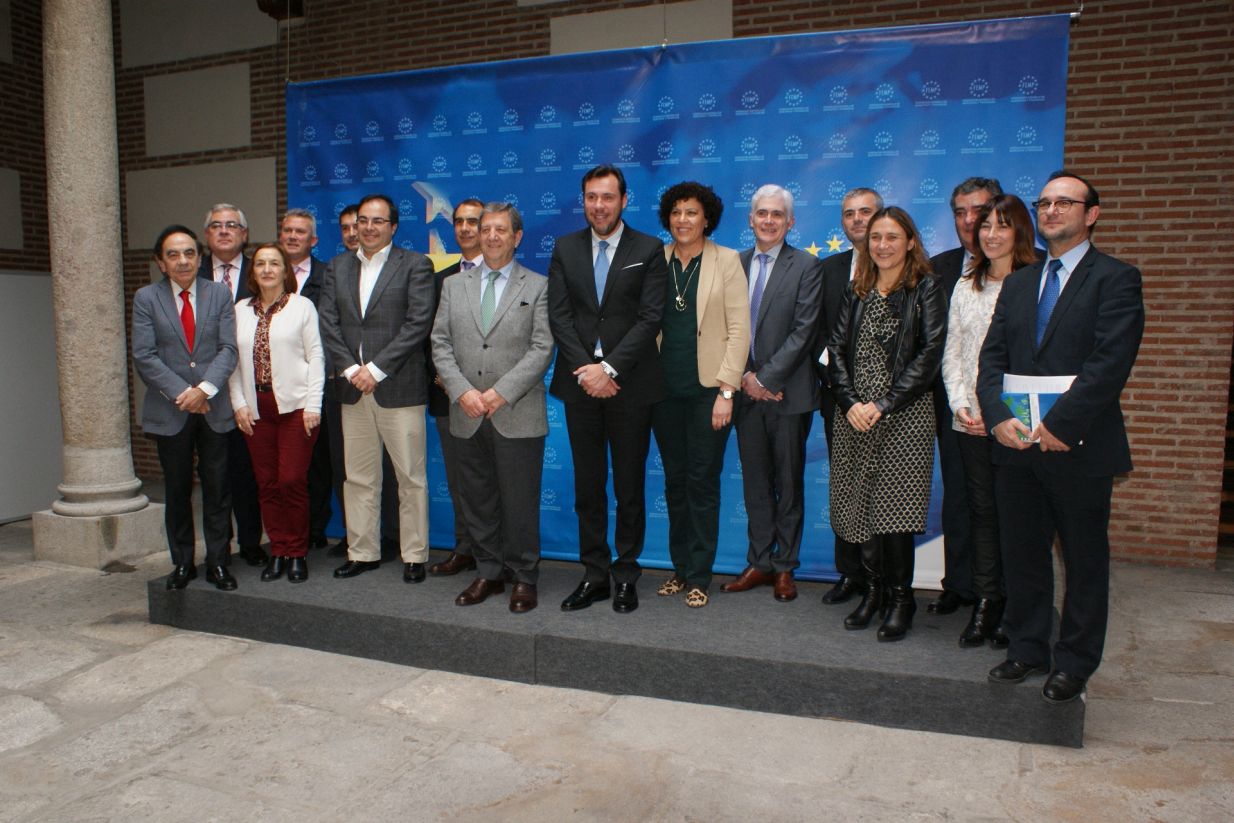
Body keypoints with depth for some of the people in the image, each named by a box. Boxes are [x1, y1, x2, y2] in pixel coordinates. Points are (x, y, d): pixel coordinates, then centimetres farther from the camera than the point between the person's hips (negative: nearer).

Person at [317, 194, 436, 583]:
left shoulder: (415, 265, -1)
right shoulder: (338, 267, 14)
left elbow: (418, 322, -10)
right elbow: (328, 323, 7)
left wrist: (376, 369, -14)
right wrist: (350, 369, -7)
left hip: (400, 388, -4)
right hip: (353, 388, 5)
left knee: (411, 478, 1)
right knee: (358, 478, 11)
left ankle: (414, 556, 12)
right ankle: (362, 552, 22)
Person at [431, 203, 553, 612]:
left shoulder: (537, 287, 4)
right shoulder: (454, 285, 13)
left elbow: (542, 348, -5)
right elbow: (440, 344, 7)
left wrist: (501, 392, -13)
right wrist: (462, 391, -8)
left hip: (518, 416, -3)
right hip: (467, 416, 4)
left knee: (520, 502, 1)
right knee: (476, 499, 10)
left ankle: (524, 578, 15)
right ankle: (488, 572, 23)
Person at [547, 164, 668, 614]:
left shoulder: (649, 249, 1)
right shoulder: (565, 248, 9)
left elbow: (650, 318, -8)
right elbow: (559, 315, 2)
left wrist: (609, 368, -15)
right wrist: (583, 370, -11)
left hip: (629, 384, -2)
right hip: (580, 384, 3)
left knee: (630, 487, 6)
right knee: (588, 487, 8)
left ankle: (625, 576, 18)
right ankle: (594, 575, 18)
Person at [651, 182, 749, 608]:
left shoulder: (726, 261, -1)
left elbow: (739, 329, -5)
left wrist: (727, 390, -11)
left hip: (708, 388, -3)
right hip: (665, 388, 3)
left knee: (703, 481, 1)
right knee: (675, 480, 10)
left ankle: (699, 576, 12)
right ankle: (680, 568, 22)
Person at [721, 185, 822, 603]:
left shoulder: (807, 266, -2)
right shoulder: (734, 264, 9)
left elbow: (804, 330, -9)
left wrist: (765, 378, -14)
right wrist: (745, 377, -6)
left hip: (788, 392, -3)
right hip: (746, 391, 3)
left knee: (788, 483, 6)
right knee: (754, 482, 10)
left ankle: (785, 567, 17)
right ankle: (759, 563, 20)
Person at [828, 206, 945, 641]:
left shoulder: (925, 290, 1)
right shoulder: (856, 291, 14)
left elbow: (929, 354, -8)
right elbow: (837, 349, 7)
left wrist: (884, 405, -14)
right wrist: (851, 403, -7)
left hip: (904, 415, -4)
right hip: (855, 415, 4)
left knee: (894, 506, -5)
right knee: (859, 504, 5)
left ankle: (900, 598, 12)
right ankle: (873, 589, 20)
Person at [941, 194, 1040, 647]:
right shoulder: (965, 287, 13)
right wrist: (960, 403, -1)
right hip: (971, 421, 4)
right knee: (981, 511, 10)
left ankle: (1011, 609, 15)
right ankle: (984, 603, 19)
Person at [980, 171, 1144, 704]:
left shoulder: (1116, 279, -3)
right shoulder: (1018, 283, 14)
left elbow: (1109, 364, -15)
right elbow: (991, 358, 7)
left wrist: (1060, 425, -20)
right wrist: (999, 417, -9)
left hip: (1080, 447, -5)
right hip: (1016, 444, 5)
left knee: (1085, 561, 9)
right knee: (1021, 555, 13)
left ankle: (1075, 662, 22)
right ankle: (1027, 649, 28)